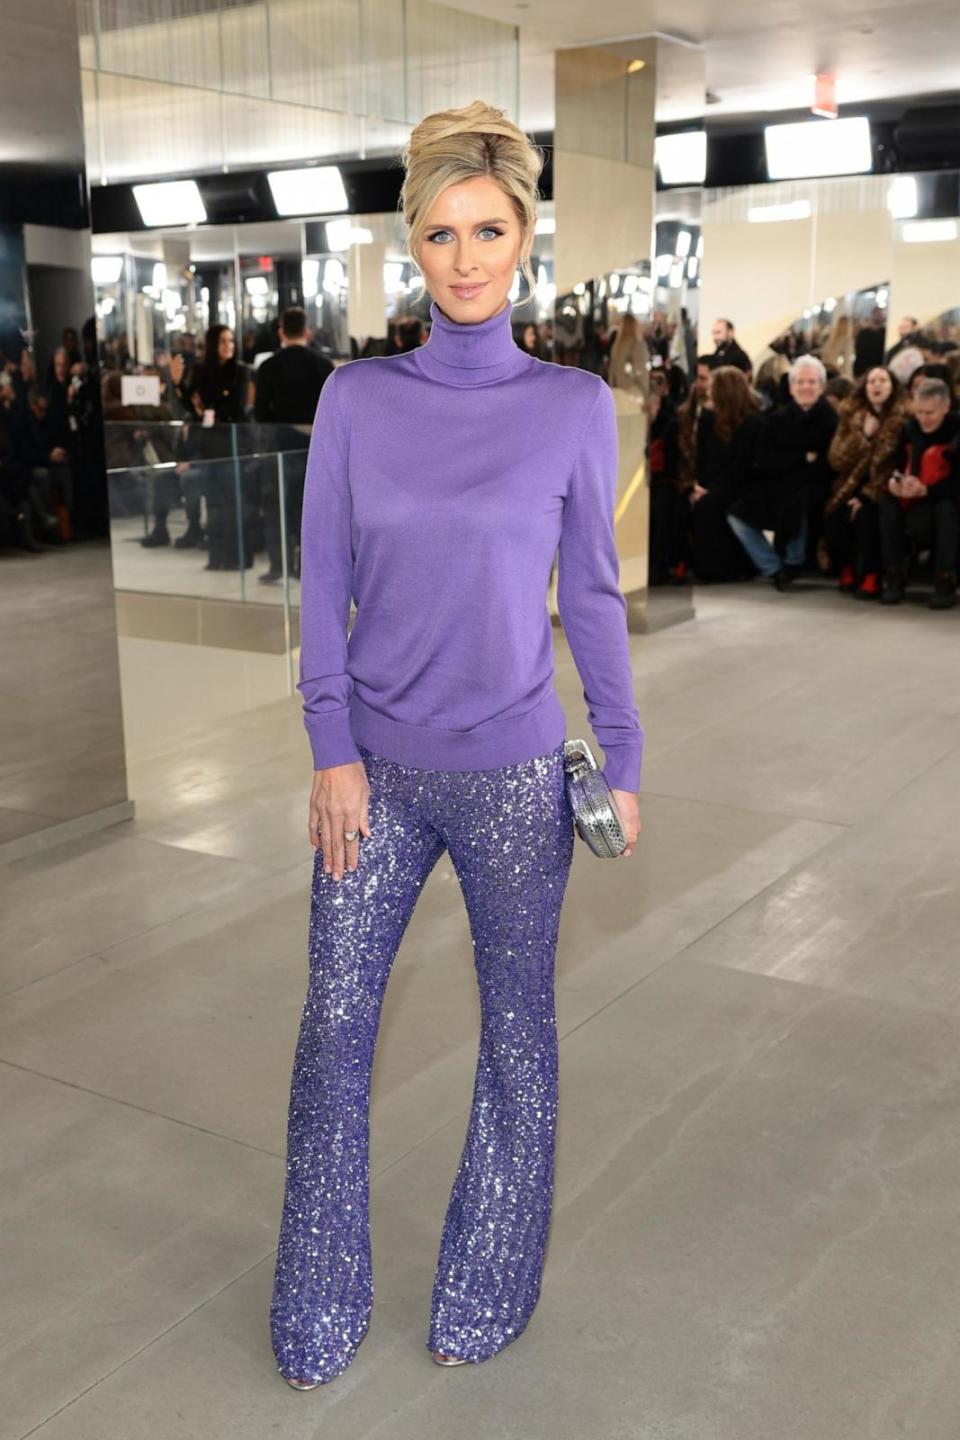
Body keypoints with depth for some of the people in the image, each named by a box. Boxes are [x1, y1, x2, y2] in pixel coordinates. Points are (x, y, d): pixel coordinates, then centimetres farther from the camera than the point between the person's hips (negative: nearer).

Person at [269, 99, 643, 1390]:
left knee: (516, 1032, 10)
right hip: (376, 769, 1)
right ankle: (318, 1316, 28)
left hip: (513, 773, -1)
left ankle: (484, 1299, 32)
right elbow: (324, 586, 0)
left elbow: (591, 592, 2)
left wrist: (623, 759, 3)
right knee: (335, 1024, 7)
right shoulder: (356, 397, -1)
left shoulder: (575, 405, -3)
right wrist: (334, 752, -5)